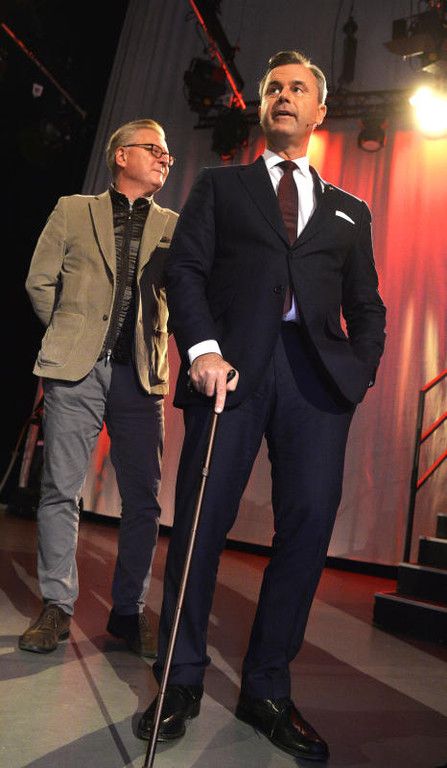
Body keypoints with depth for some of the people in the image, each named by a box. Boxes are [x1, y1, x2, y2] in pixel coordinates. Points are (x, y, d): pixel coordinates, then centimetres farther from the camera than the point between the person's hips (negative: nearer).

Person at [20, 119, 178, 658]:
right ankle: (57, 607, 16)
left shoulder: (173, 225, 15)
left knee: (143, 500, 2)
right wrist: (69, 333, 11)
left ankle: (128, 611, 17)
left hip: (140, 373, 2)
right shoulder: (73, 211, 12)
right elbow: (39, 282, 11)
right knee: (61, 490, 1)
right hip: (76, 369, -1)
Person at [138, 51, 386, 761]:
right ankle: (182, 680, 16)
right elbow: (185, 269, 6)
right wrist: (201, 349, -11)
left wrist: (362, 369, 1)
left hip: (317, 375, 2)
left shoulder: (349, 211, 26)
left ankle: (267, 690, 15)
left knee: (308, 527, -3)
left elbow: (366, 305, 20)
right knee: (201, 520, -2)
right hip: (232, 362, -1)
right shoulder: (219, 186, 20)